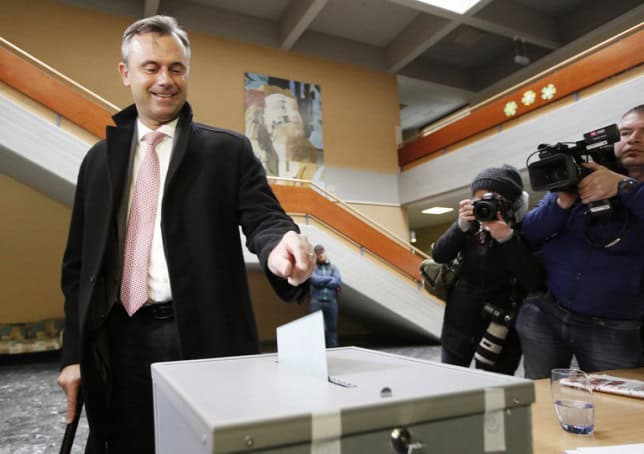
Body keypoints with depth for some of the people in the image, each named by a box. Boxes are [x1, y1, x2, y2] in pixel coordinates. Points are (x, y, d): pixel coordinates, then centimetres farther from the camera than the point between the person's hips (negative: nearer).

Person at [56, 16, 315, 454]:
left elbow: (262, 217, -7)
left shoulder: (228, 149, 3)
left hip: (205, 336, -2)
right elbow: (79, 261, 12)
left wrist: (279, 245, -32)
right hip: (121, 342, 3)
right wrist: (74, 352, 7)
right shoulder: (100, 159, 12)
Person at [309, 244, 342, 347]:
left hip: (331, 302, 2)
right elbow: (315, 280, -12)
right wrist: (331, 279, -2)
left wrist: (322, 281, -6)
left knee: (332, 327, 4)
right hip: (316, 302, -2)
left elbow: (338, 282, -2)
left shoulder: (333, 267, 13)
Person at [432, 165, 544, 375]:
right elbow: (439, 255, -10)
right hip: (459, 325, 3)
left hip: (498, 332, -3)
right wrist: (461, 225, -25)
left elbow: (534, 283, -24)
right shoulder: (473, 228, -5)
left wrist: (507, 238, -31)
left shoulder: (524, 235, -14)